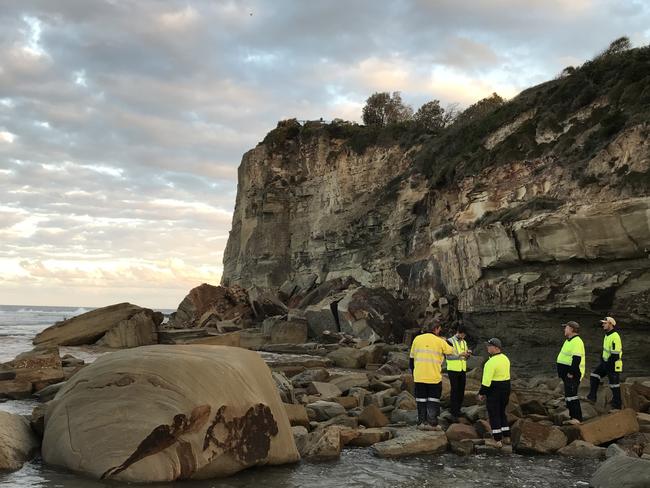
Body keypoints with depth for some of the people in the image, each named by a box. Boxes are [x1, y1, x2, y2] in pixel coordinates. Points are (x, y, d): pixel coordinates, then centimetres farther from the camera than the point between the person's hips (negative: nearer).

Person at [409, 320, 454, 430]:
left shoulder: (417, 339, 5)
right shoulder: (439, 341, -5)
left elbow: (411, 358, 9)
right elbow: (451, 351, 8)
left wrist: (413, 371, 19)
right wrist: (444, 342, 26)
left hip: (419, 376, 3)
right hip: (434, 376, -3)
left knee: (421, 400, 10)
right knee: (433, 400, 6)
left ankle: (422, 422, 11)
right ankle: (432, 423, 1)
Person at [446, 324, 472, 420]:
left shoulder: (464, 342, 13)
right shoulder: (450, 341, -8)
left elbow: (466, 358, 17)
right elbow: (448, 357, -15)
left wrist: (468, 354, -5)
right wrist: (459, 354, -24)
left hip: (462, 370, 6)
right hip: (453, 370, -6)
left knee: (461, 390, 8)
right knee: (454, 390, -6)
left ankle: (458, 409, 19)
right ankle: (454, 412, -2)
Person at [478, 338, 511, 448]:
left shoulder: (491, 362, -21)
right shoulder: (505, 358, 7)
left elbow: (487, 380, -22)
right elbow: (506, 374, 12)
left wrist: (481, 393, -14)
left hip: (494, 390, -8)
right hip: (506, 388, 8)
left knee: (494, 415, 2)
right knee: (502, 412, 21)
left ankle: (498, 440, 3)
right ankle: (506, 437, 23)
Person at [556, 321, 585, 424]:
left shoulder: (577, 342, -16)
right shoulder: (569, 341, 18)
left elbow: (576, 359, -24)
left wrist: (571, 373, -24)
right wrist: (563, 373, 23)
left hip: (572, 374, -11)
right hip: (567, 374, 11)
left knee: (571, 395, -14)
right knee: (568, 396, 13)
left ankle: (577, 418, -13)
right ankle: (574, 417, 19)